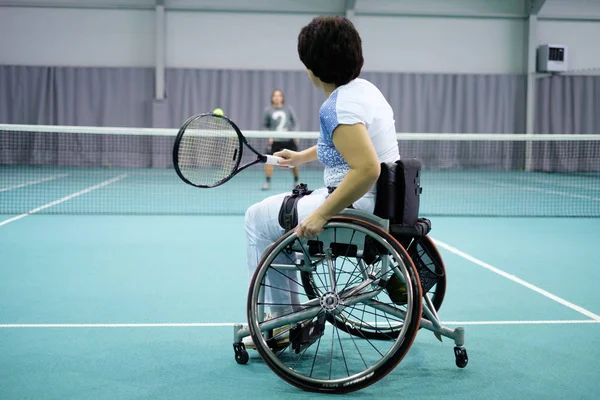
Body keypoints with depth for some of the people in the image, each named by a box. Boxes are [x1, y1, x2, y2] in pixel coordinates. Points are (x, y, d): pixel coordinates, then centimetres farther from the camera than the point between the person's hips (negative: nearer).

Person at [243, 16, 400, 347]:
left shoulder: (336, 106, -22)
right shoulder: (362, 87, 8)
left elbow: (367, 169, -33)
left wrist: (321, 215, -27)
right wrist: (303, 156, 31)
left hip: (358, 208, -10)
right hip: (381, 204, 10)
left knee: (258, 218, 6)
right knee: (275, 212, 25)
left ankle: (281, 317, 14)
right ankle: (283, 311, 29)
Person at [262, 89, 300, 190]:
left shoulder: (289, 109, 2)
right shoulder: (268, 110, 1)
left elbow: (294, 123, 8)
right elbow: (265, 125, 7)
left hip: (289, 140, 1)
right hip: (274, 140, -1)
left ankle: (296, 182, 24)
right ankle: (267, 182, -2)